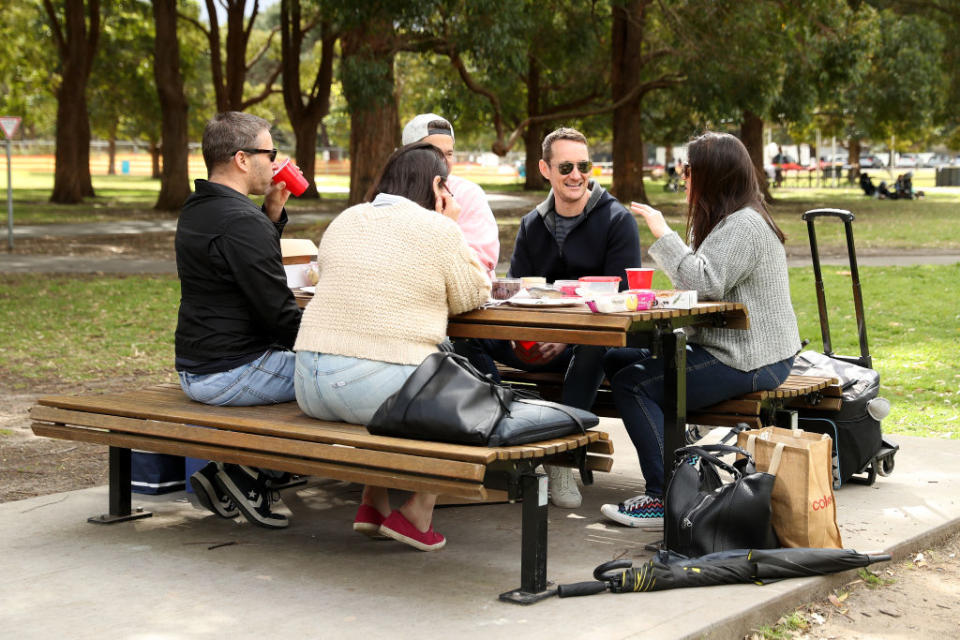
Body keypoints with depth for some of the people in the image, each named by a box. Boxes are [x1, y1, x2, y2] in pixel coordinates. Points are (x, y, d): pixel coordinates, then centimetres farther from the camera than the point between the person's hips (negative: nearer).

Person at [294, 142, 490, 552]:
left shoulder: (344, 221, 15)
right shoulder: (439, 230, -3)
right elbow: (472, 297, 7)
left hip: (310, 387, 7)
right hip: (381, 387, -7)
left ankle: (372, 502, 29)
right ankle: (417, 515, 15)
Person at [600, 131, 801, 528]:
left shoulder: (744, 226, -17)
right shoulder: (729, 221, 18)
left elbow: (706, 283, -30)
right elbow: (702, 282, 21)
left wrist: (664, 235, -23)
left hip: (748, 362, -11)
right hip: (723, 348, 11)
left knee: (631, 384, -19)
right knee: (616, 359, 11)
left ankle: (665, 498, -19)